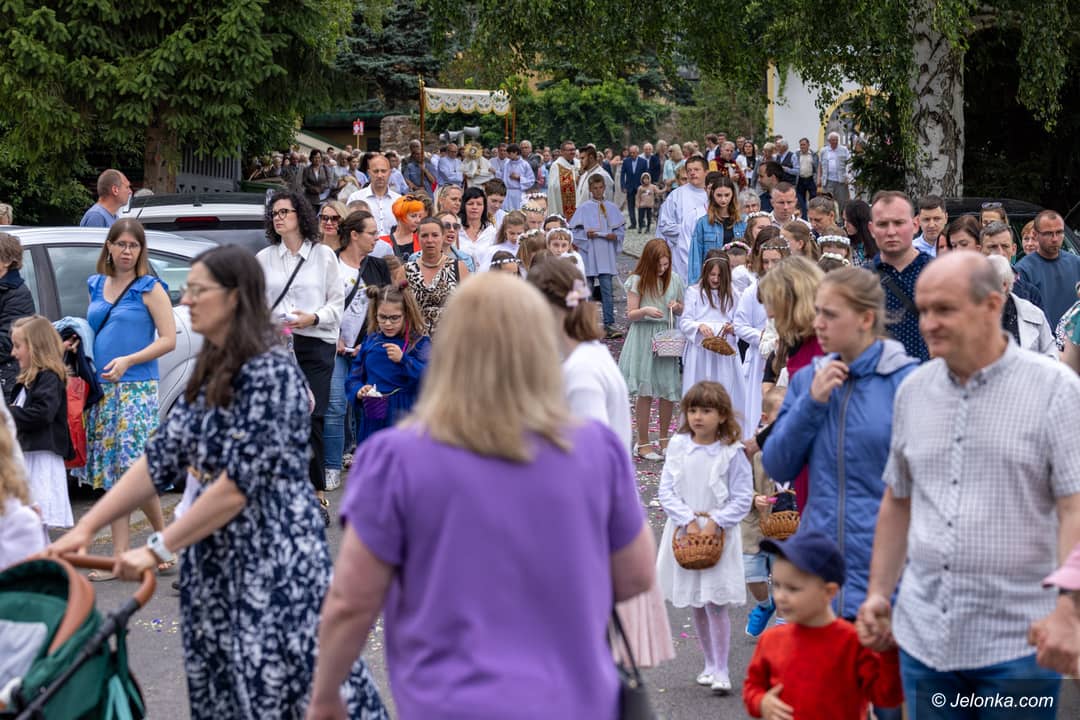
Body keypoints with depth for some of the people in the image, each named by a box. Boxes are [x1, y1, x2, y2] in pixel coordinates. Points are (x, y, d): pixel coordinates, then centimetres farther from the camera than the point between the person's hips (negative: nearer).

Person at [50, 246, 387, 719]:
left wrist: (159, 548, -18)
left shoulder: (270, 372, -16)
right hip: (212, 564, 9)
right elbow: (163, 458, 9)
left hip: (272, 562, -9)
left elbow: (240, 482, -20)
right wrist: (86, 527, 2)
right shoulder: (210, 372, 11)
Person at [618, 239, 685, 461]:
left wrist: (676, 307, -7)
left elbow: (682, 310, 15)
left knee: (669, 391, 6)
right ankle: (643, 443, 7)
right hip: (644, 338, -3)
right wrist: (645, 311, -24)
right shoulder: (637, 281, -5)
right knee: (645, 392, 0)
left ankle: (664, 439, 22)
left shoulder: (674, 279, 4)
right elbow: (630, 314, -4)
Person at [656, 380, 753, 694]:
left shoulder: (732, 453, -8)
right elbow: (666, 491, -1)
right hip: (684, 531, 4)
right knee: (696, 604, 12)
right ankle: (710, 663, 25)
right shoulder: (678, 447, 0)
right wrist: (688, 520, -12)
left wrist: (715, 522, -17)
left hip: (719, 533, -4)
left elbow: (742, 498, -6)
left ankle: (721, 671, 0)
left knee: (716, 603, -8)